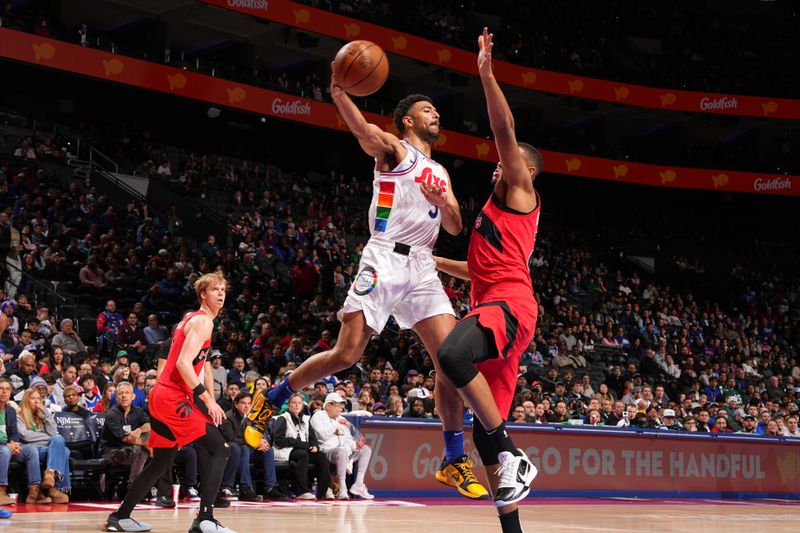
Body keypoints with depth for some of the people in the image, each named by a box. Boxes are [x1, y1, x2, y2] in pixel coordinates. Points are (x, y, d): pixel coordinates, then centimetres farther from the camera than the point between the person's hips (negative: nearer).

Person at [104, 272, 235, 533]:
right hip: (174, 397, -10)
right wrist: (208, 399, -22)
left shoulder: (192, 319, 22)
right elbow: (183, 363, -21)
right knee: (219, 449, -13)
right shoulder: (202, 321, -9)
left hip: (163, 396, 10)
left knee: (162, 462, 19)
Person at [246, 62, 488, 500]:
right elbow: (361, 130, -16)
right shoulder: (394, 149, 6)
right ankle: (270, 400, 11)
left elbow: (455, 227, 20)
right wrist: (339, 94, -36)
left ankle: (454, 463, 0)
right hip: (385, 258, -6)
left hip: (422, 267, 6)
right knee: (346, 354, -12)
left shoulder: (440, 173, 25)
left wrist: (443, 201, -3)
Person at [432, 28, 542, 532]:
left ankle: (514, 458, -31)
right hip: (493, 306, 10)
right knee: (486, 431, 3)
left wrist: (487, 73, -11)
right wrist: (437, 262, 44)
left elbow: (506, 130, -6)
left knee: (452, 354, -38)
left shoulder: (521, 191, 8)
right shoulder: (500, 210, 32)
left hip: (509, 303, -10)